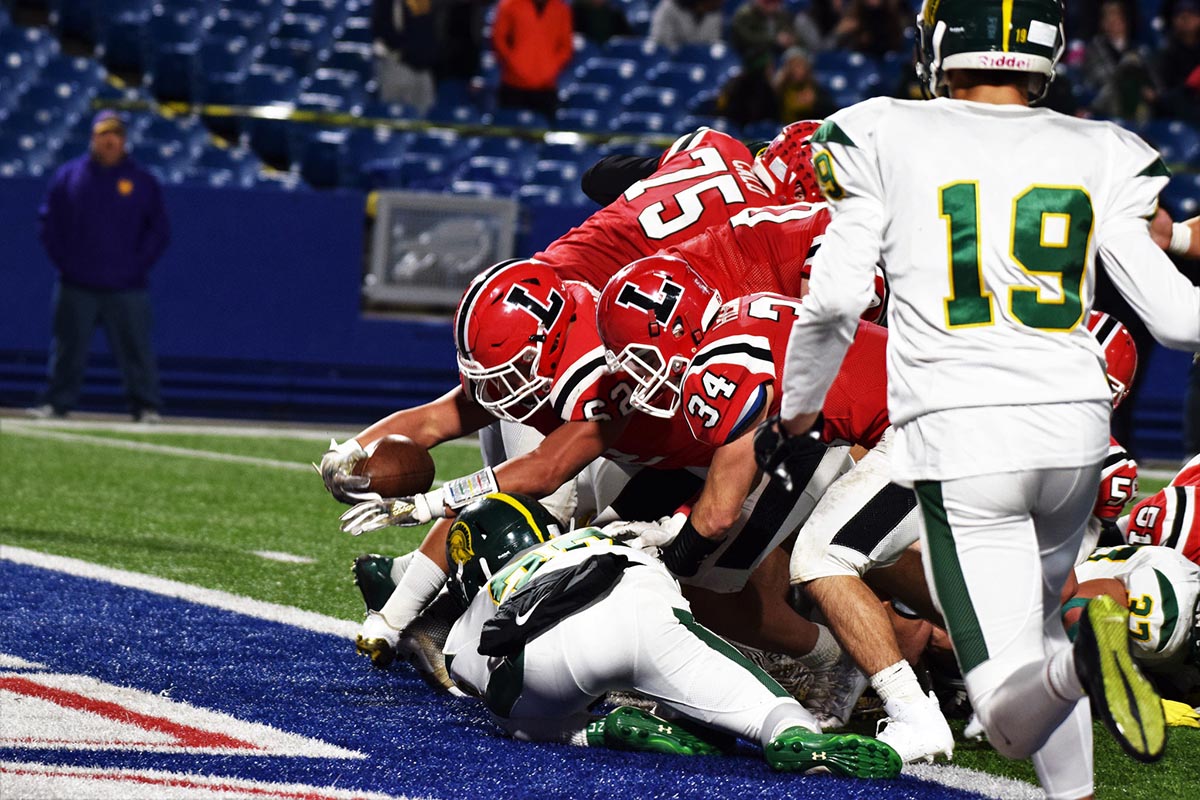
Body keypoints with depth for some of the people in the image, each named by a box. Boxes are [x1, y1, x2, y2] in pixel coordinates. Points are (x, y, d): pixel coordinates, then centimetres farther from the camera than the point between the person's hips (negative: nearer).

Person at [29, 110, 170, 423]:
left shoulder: (142, 181, 6)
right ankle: (56, 402, 8)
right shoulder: (68, 175, 8)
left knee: (136, 347, -2)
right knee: (67, 347, 2)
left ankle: (147, 406, 3)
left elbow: (159, 230, 7)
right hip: (76, 288, 1)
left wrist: (138, 265, -3)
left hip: (126, 289, -1)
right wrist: (63, 261, -1)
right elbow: (50, 221, 9)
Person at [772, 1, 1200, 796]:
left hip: (960, 433, -3)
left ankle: (1078, 662, -36)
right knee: (1033, 618, 28)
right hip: (1074, 421, 3)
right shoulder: (1098, 157, 8)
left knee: (1013, 710, -3)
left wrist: (796, 413, 16)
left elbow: (834, 301, 0)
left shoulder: (891, 140, 3)